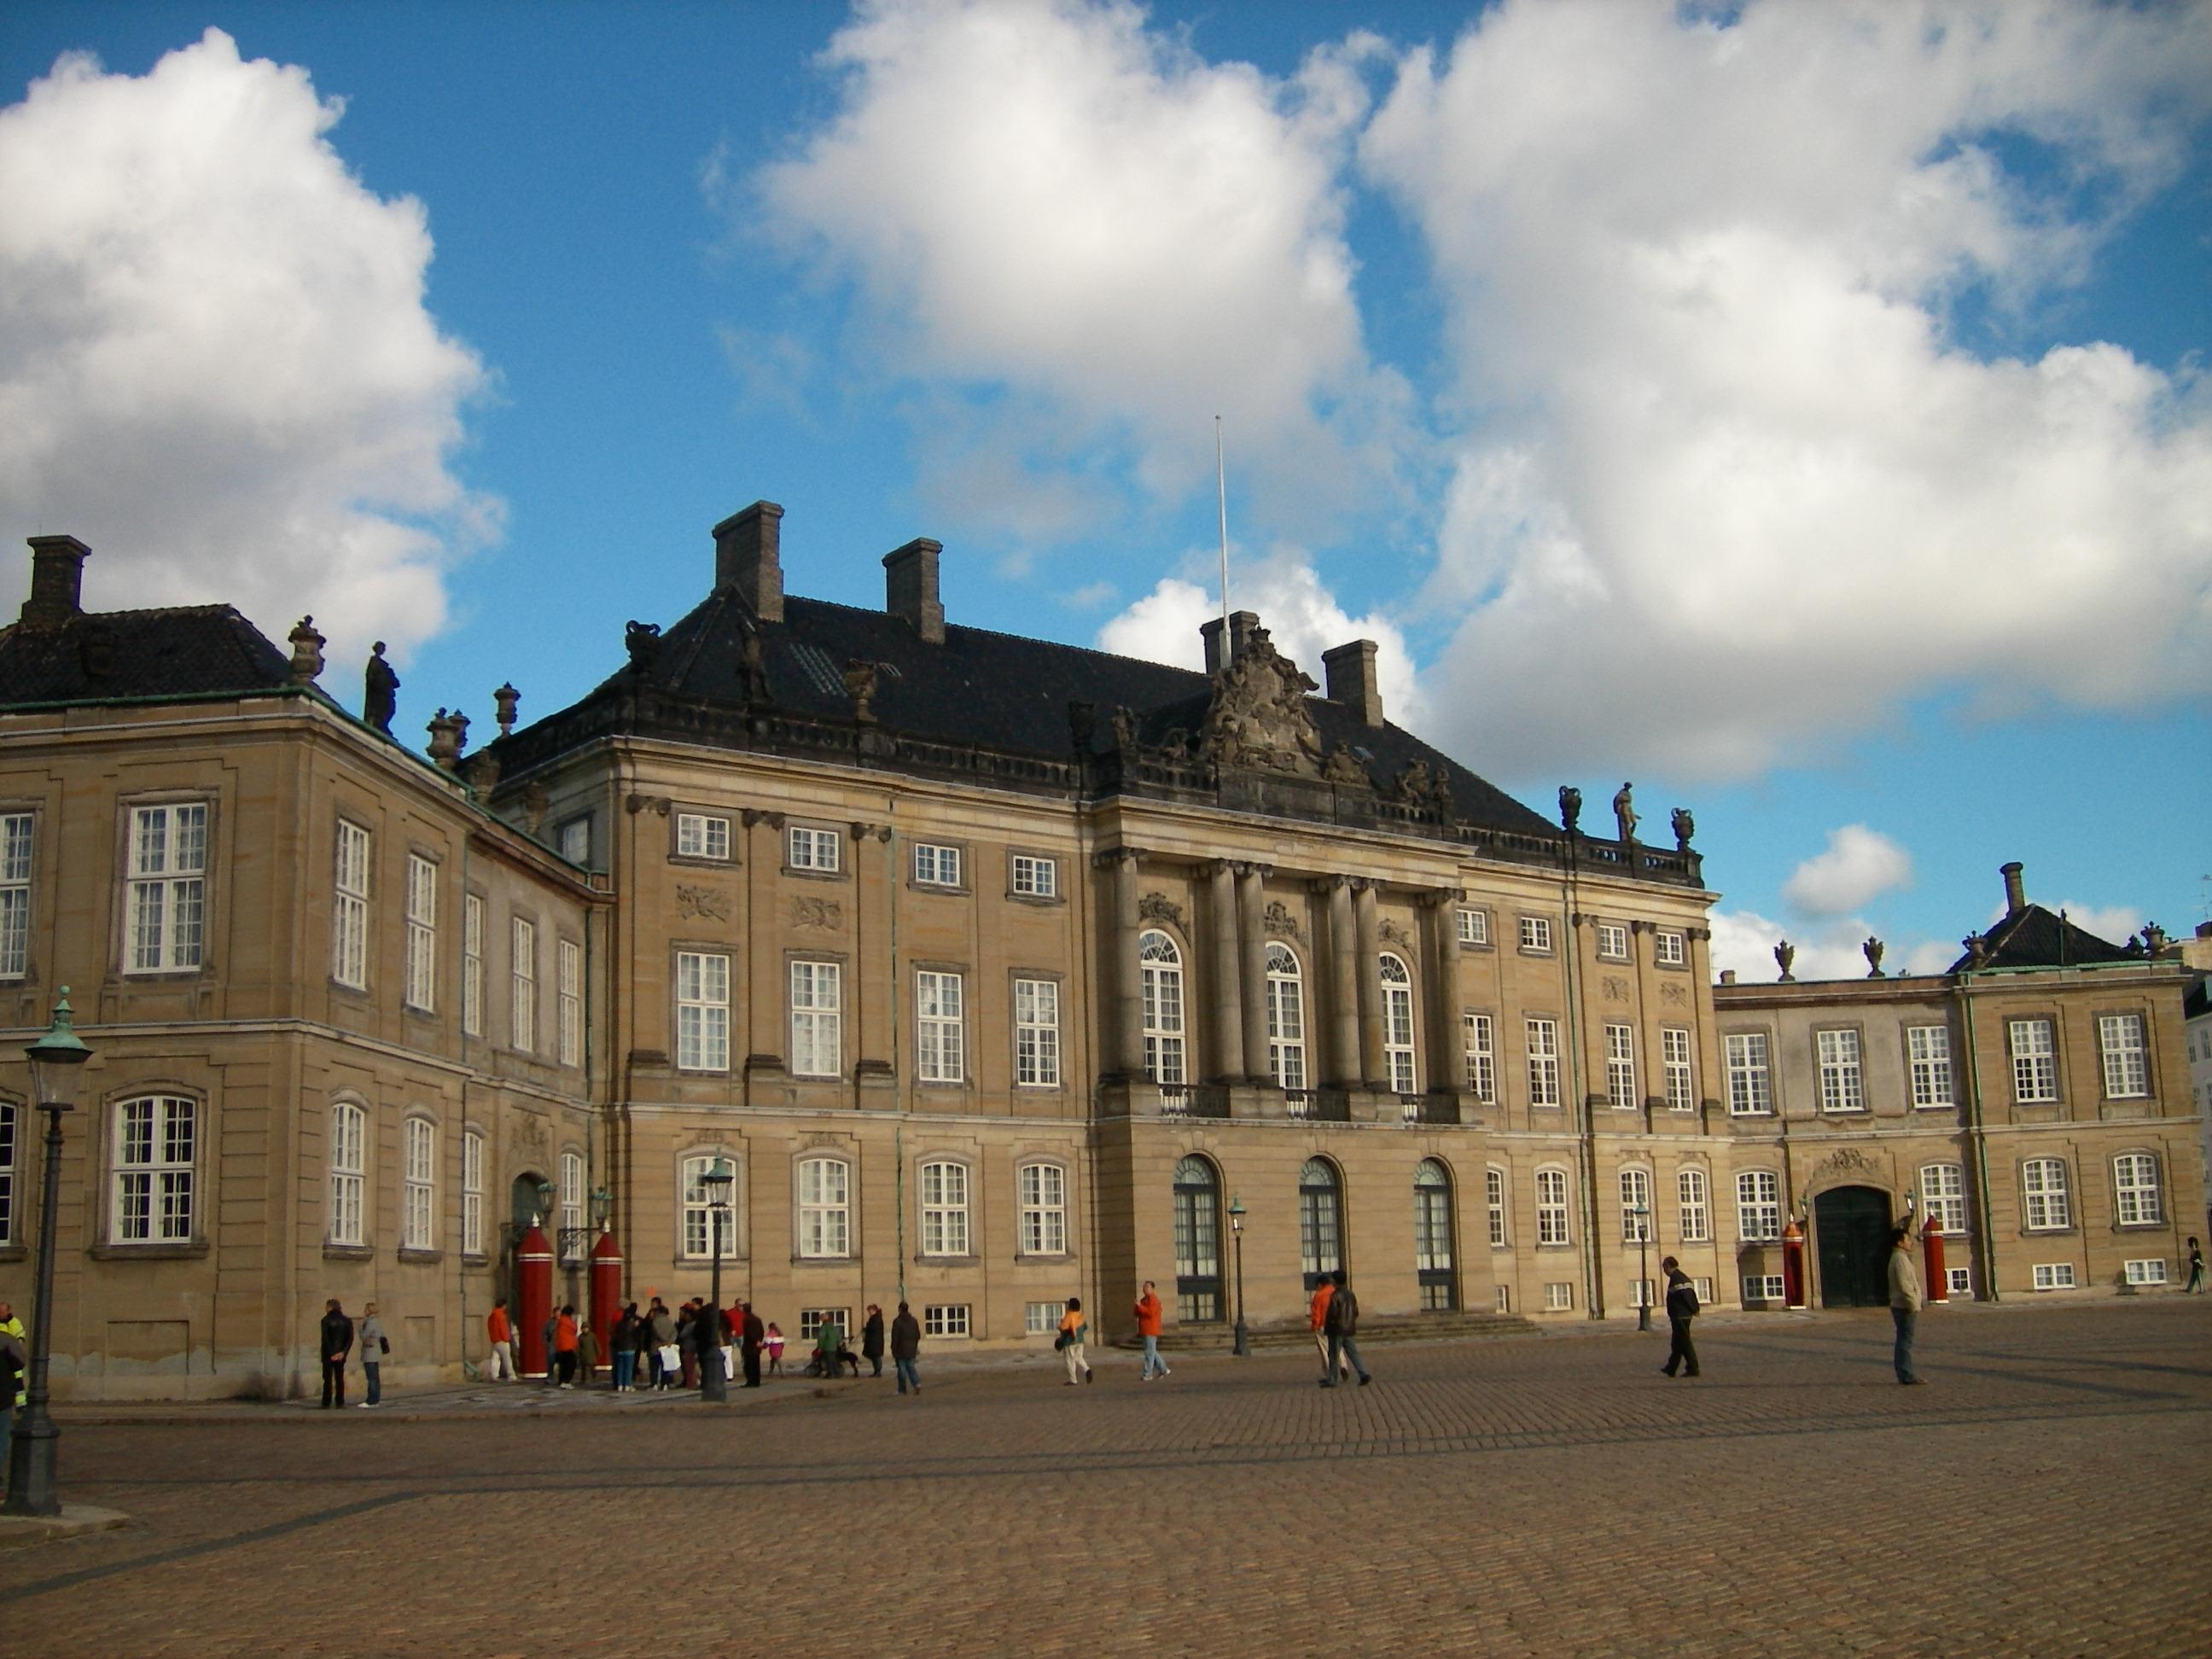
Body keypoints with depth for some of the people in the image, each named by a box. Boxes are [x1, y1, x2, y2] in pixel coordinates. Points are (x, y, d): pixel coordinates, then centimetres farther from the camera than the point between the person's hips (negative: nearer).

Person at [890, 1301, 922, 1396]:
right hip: (911, 1350, 5)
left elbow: (895, 1338, -13)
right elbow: (918, 1335, 12)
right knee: (911, 1367, 12)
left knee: (902, 1370, 2)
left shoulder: (897, 1322, -13)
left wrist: (893, 1350, -6)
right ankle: (917, 1384, -8)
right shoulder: (914, 1321, 6)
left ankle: (902, 1390, 6)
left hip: (901, 1350, -5)